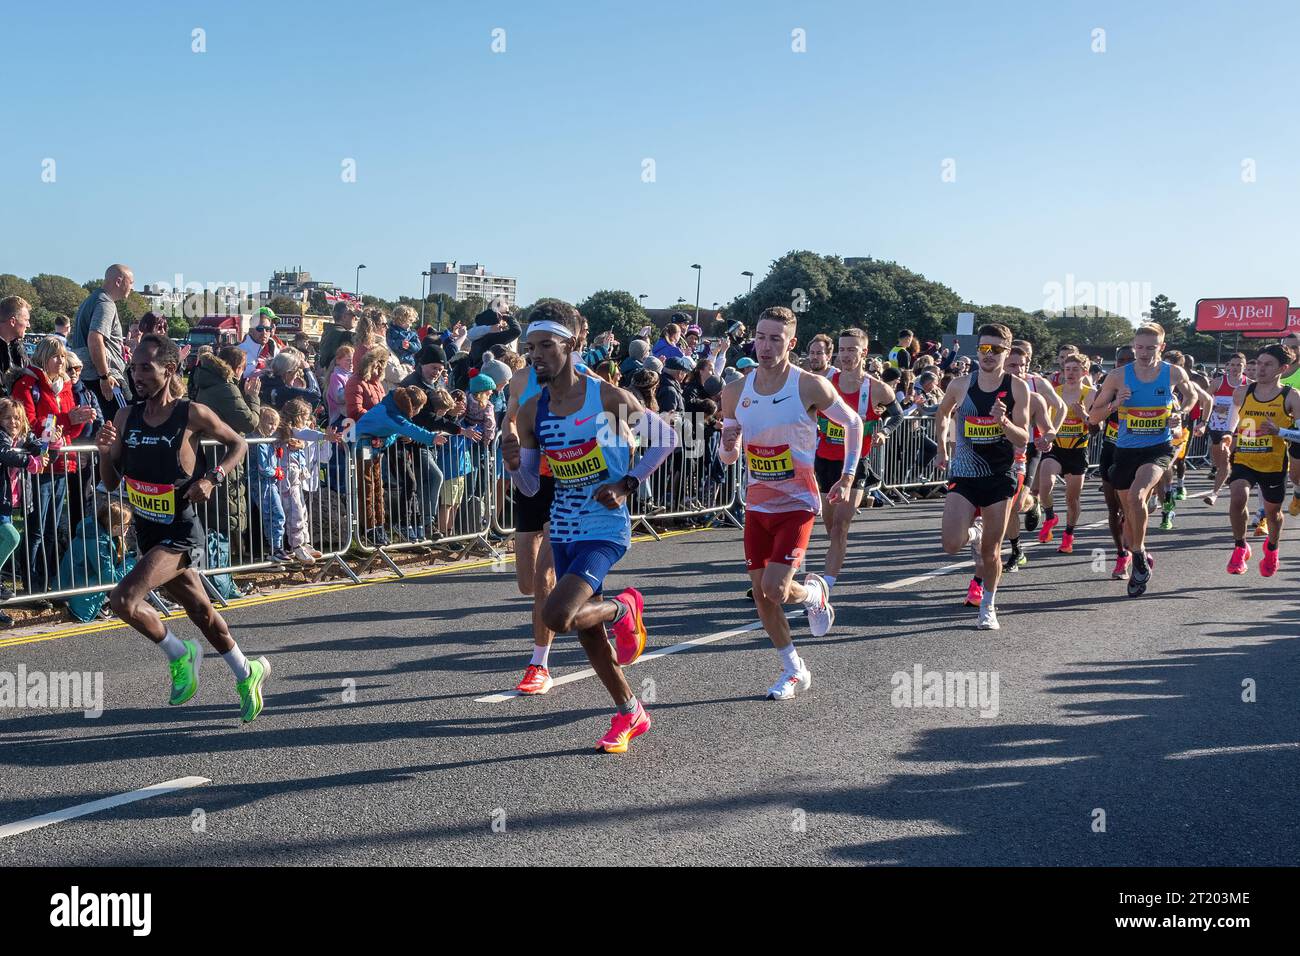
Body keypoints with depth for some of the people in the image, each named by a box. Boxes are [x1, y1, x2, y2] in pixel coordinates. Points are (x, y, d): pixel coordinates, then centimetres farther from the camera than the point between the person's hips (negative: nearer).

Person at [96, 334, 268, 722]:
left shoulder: (192, 415, -13)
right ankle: (248, 673, 37)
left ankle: (179, 654, 2)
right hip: (147, 533, 6)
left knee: (123, 599, -23)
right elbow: (110, 483, 7)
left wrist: (212, 478, -14)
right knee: (200, 610, 18)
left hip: (181, 534, -6)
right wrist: (105, 452, -12)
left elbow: (238, 444, 2)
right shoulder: (126, 418, 1)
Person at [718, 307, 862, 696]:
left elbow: (853, 423, 1)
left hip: (798, 504, -5)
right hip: (757, 504, 5)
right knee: (760, 593, 6)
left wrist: (847, 478, -2)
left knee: (776, 588, -17)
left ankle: (815, 592, 20)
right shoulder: (735, 392, -2)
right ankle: (794, 671, 24)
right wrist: (728, 447, -17)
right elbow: (728, 457, 7)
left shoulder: (810, 386, -14)